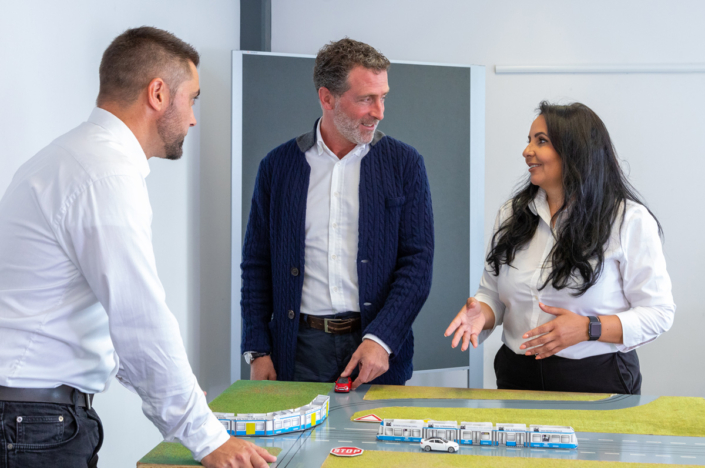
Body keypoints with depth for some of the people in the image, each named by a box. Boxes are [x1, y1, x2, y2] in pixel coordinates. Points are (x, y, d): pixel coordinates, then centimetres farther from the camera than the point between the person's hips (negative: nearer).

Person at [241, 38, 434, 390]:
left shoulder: (404, 163, 3)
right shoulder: (278, 165, 6)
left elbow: (418, 261, -2)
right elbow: (257, 265, 8)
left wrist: (381, 339, -13)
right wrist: (258, 352, 0)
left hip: (377, 350, 0)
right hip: (300, 348, 1)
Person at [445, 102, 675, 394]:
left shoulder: (629, 220, -8)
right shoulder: (512, 214, 7)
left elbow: (658, 312, -10)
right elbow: (492, 293, 11)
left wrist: (588, 329, -23)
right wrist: (481, 314, -13)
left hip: (597, 381, -4)